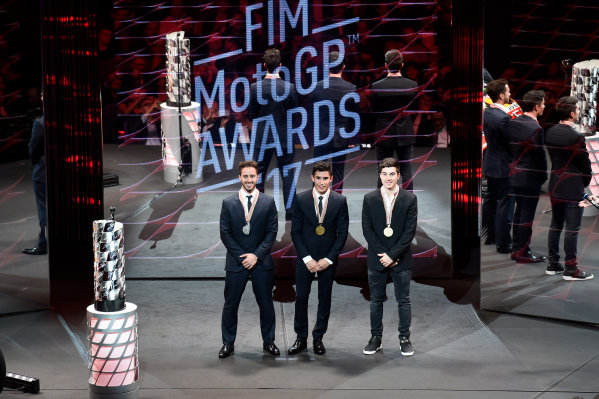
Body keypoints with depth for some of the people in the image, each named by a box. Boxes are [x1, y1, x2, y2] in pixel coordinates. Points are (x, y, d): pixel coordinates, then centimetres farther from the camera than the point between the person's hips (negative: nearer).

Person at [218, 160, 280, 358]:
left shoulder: (268, 202, 1)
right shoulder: (228, 203, 1)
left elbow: (272, 232, -1)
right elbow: (225, 233, 0)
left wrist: (256, 255, -11)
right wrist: (242, 257, -9)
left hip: (261, 262, 0)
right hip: (236, 262, 0)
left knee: (266, 303, 7)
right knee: (230, 305, 4)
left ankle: (268, 341, 21)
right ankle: (228, 343, 15)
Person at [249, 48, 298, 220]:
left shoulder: (254, 88, -10)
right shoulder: (289, 88, -13)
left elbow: (252, 115, -3)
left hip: (262, 137, 1)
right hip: (284, 137, -1)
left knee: (259, 174, 12)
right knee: (287, 175, 8)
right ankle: (289, 211, 9)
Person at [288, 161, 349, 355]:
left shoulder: (340, 201, -2)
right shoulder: (301, 199, -2)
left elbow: (342, 233, -1)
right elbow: (295, 231, -1)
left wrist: (328, 259, -9)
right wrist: (307, 258, -9)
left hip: (328, 259, 0)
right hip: (305, 258, 0)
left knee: (325, 299, 7)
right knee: (301, 297, 1)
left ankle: (318, 338, 17)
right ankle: (301, 339, 11)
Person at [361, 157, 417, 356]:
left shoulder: (409, 199, -2)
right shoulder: (369, 199, 2)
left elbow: (410, 231, -6)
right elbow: (367, 229, -1)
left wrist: (392, 254, -12)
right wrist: (382, 254, -10)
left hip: (401, 259, -1)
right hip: (376, 258, 1)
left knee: (403, 300, 4)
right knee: (376, 300, 7)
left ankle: (404, 338, 13)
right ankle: (376, 338, 16)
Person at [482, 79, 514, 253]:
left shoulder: (486, 113, 2)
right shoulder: (503, 118, -25)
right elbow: (512, 144, -20)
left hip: (490, 164, 9)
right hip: (503, 166, -9)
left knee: (490, 200, 19)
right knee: (505, 205, -1)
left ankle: (490, 236, 31)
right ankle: (503, 244, 3)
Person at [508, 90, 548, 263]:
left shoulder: (513, 123, 2)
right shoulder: (535, 129, -22)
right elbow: (539, 155, -17)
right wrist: (543, 176, -4)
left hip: (515, 175, 8)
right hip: (530, 177, -8)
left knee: (519, 211, 17)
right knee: (527, 215, 0)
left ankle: (516, 249, 24)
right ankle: (523, 253, 6)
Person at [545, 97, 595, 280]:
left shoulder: (550, 133, 2)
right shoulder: (576, 137, -20)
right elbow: (585, 164, -12)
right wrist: (585, 183, 6)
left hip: (555, 184, 8)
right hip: (573, 187, -8)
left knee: (555, 225, 15)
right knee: (572, 228, -2)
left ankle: (553, 264, 22)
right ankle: (571, 269, 2)